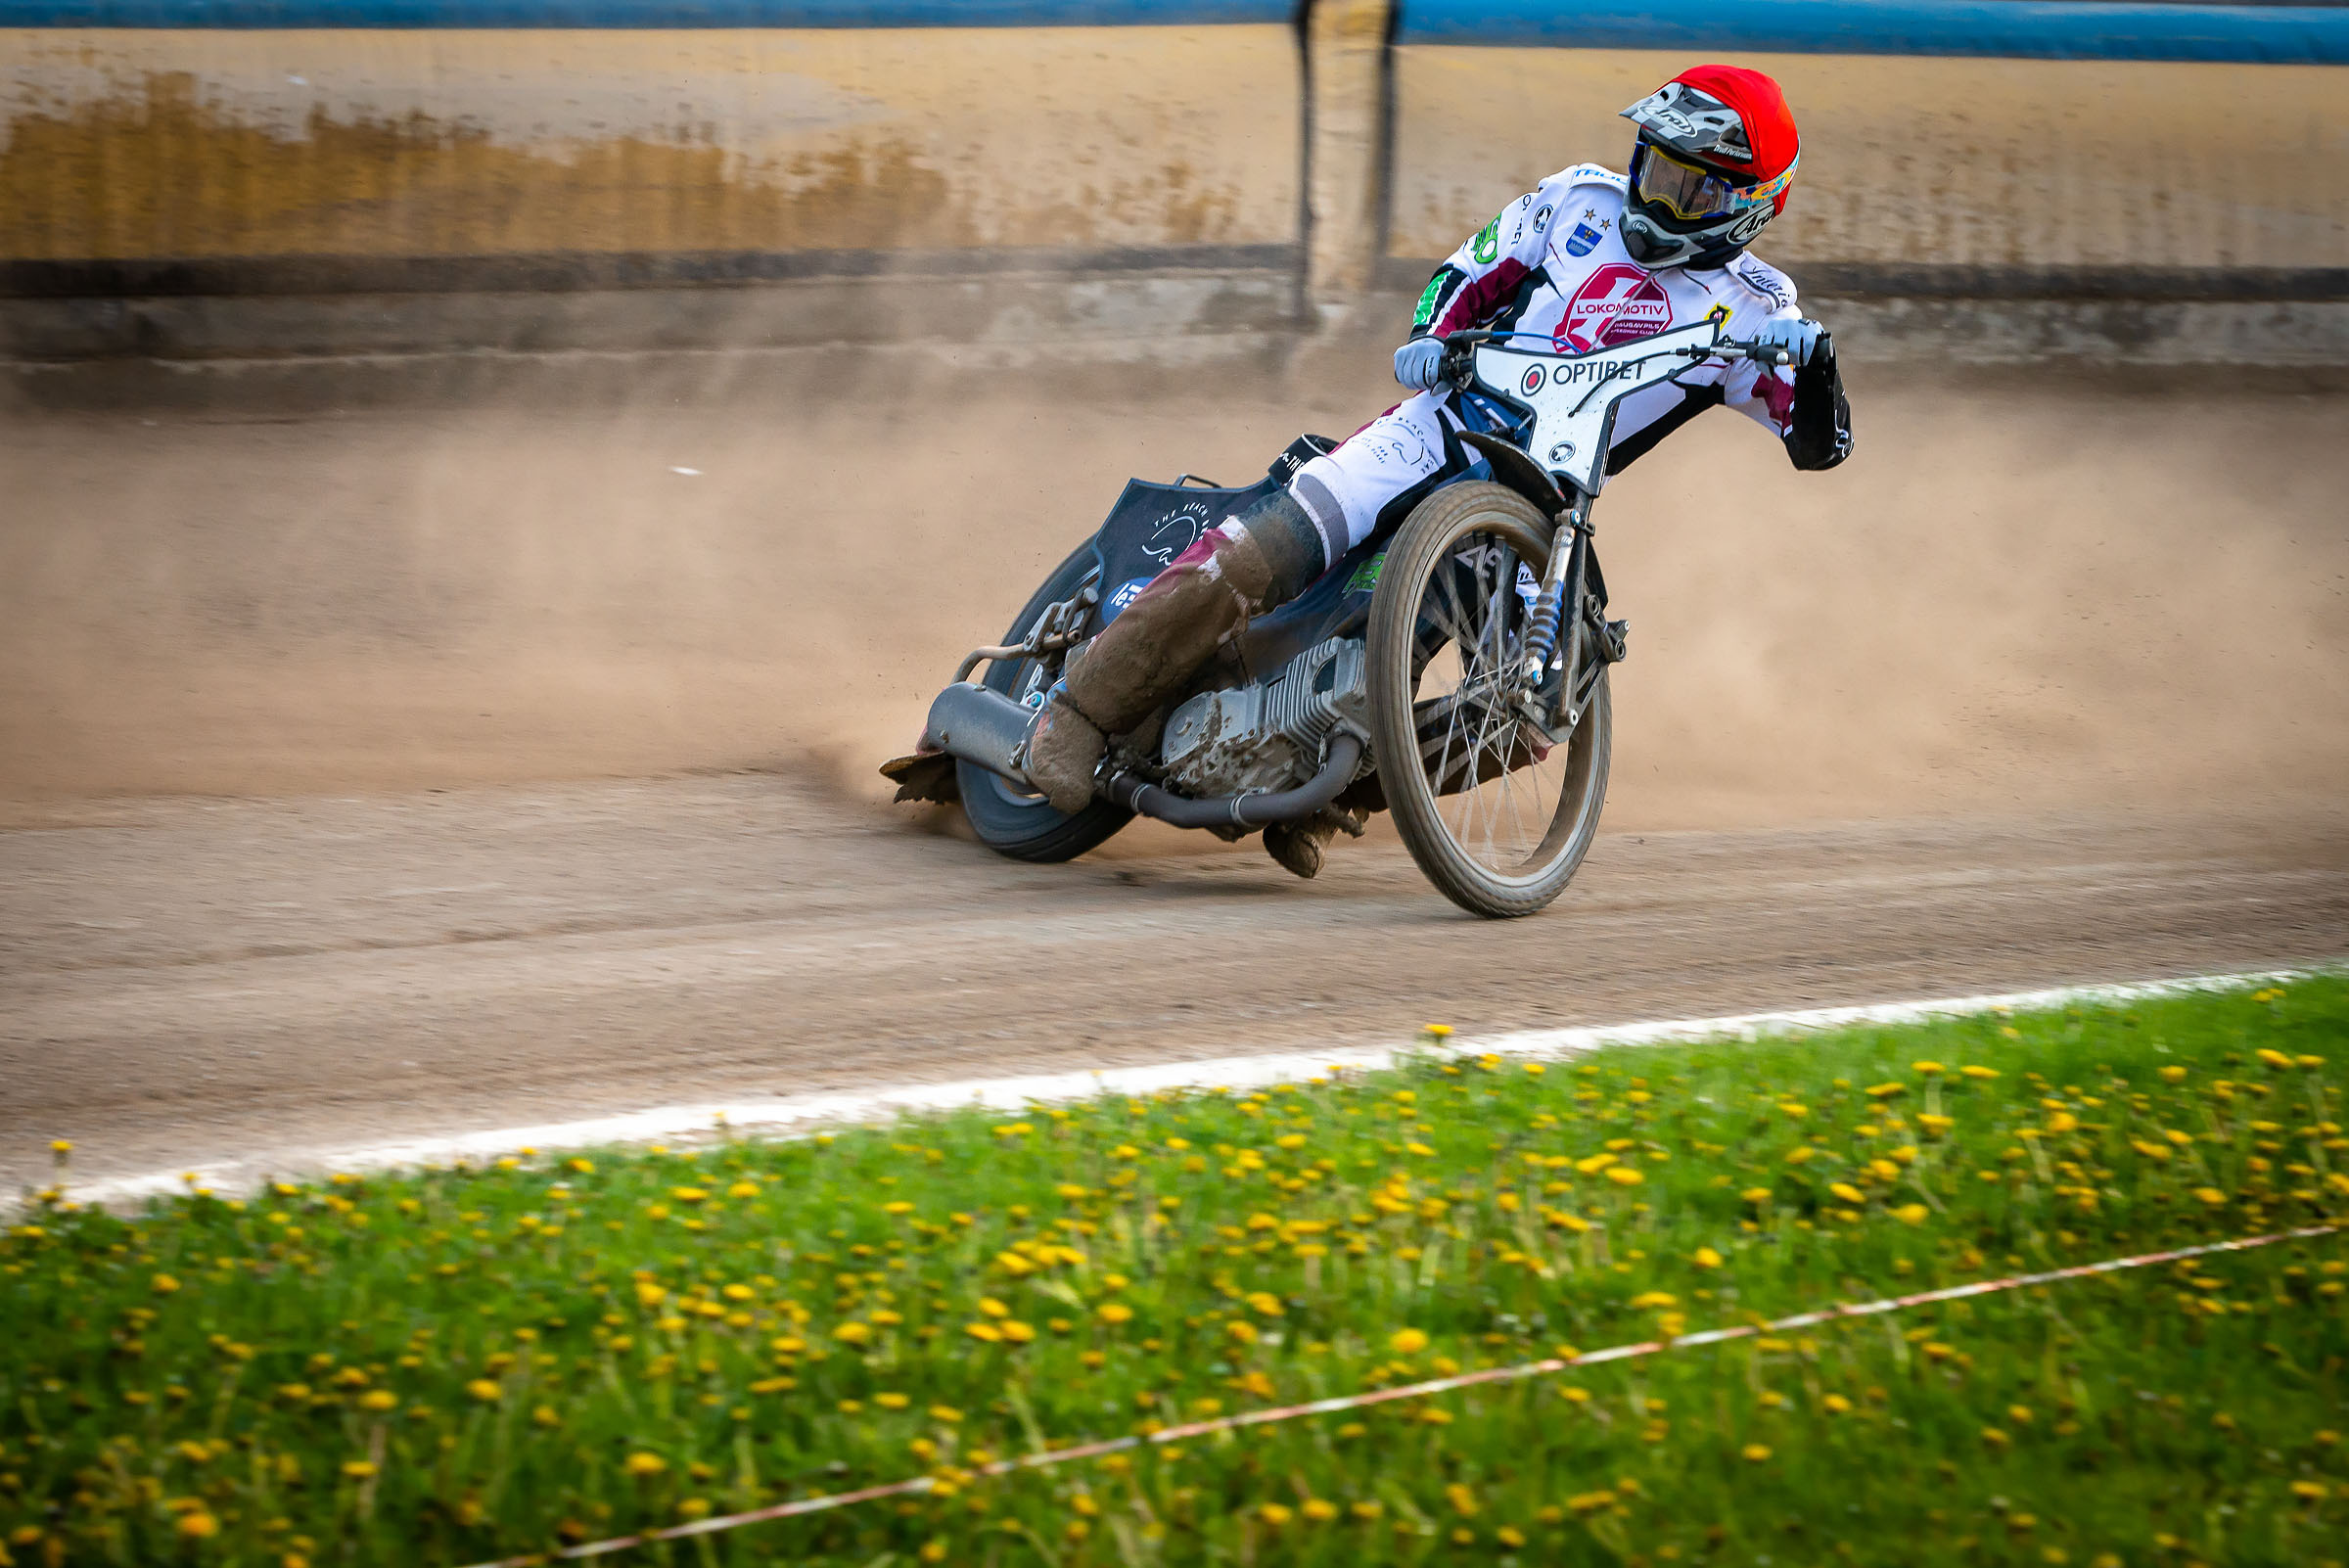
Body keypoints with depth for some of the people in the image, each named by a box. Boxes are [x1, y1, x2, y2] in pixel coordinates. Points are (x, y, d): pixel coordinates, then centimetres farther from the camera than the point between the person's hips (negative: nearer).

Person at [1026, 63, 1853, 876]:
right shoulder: (1582, 199, 9)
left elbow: (1820, 441, -2)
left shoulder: (1747, 306, 4)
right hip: (1439, 433, -1)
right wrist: (1430, 335, -7)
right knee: (1247, 561, -21)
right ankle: (1082, 711, -14)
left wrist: (1811, 356, -23)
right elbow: (1466, 274, 15)